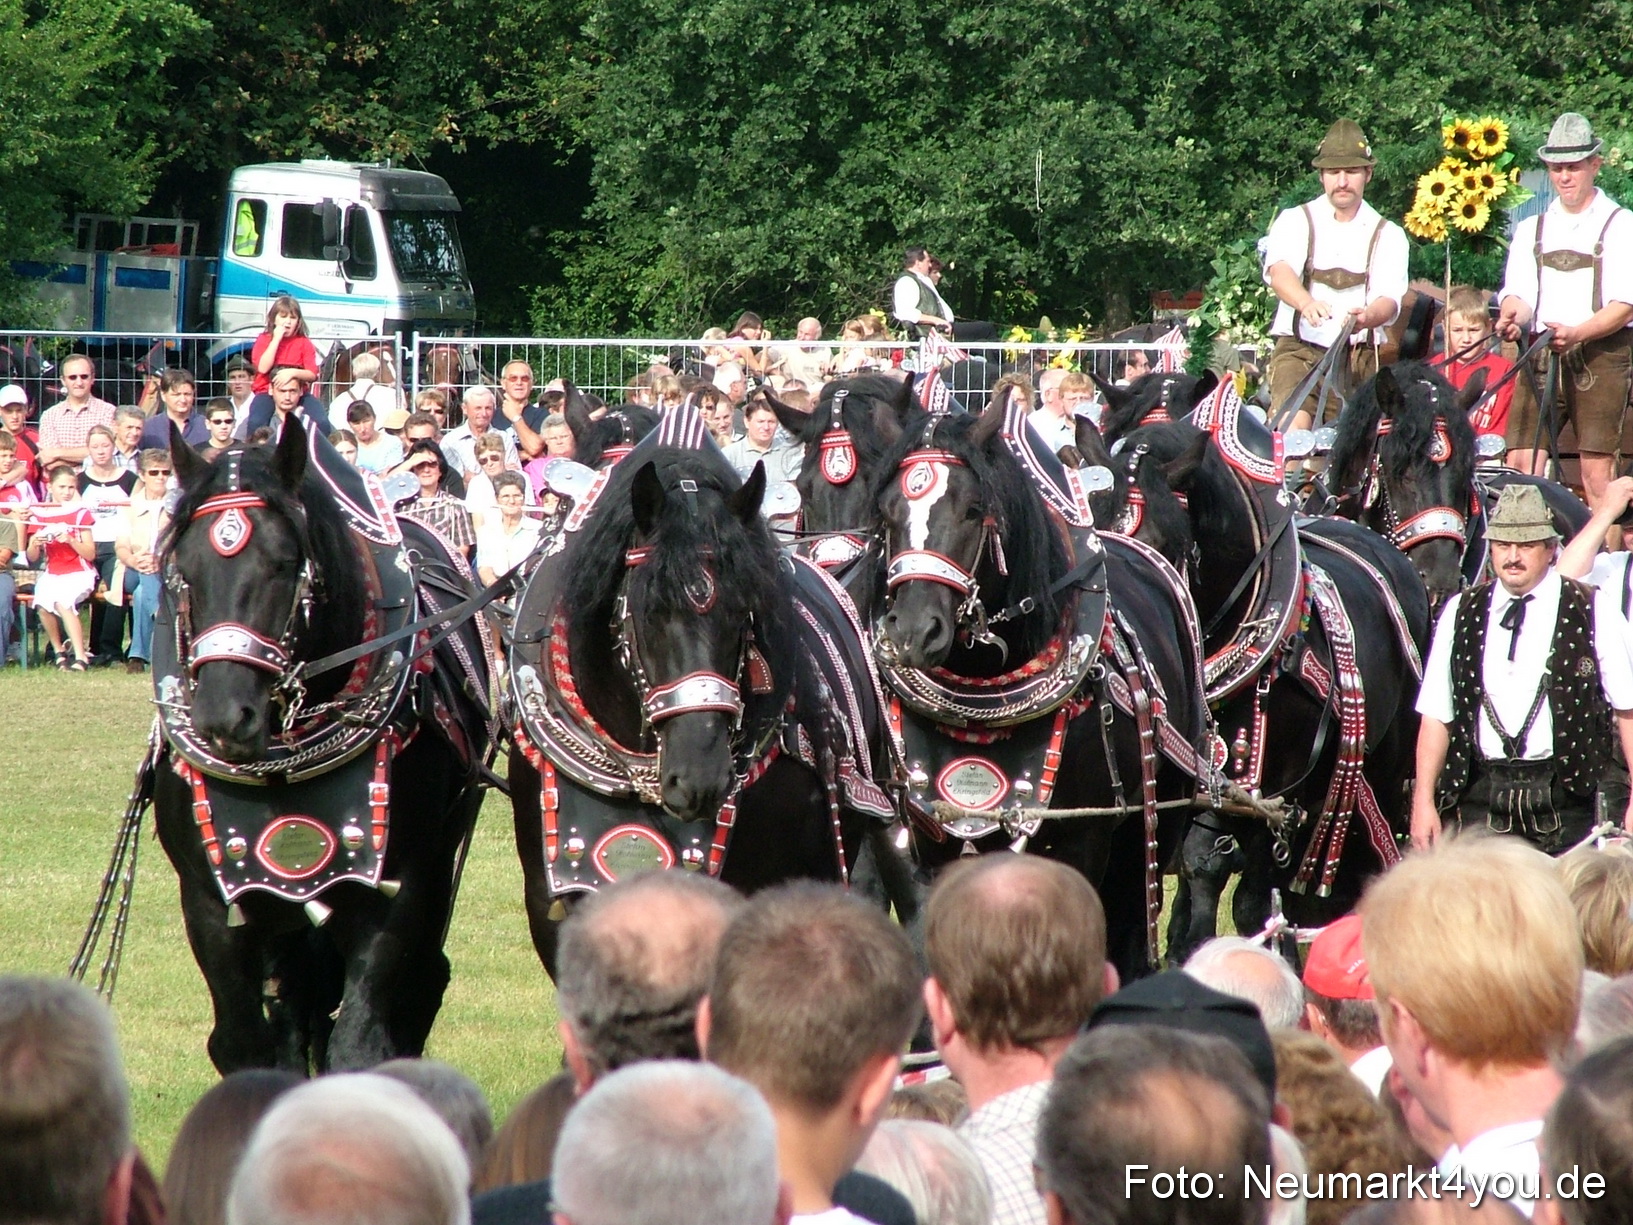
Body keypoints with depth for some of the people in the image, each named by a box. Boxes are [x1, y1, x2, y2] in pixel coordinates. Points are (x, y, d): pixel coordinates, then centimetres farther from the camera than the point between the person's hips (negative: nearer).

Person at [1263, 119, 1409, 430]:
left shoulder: (1388, 235, 9)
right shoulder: (1295, 221, 6)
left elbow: (1389, 300, -6)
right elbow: (1279, 271, -14)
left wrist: (1367, 317, -31)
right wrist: (1306, 303, -38)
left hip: (1360, 357, 2)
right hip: (1300, 349, -2)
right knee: (1294, 427, -24)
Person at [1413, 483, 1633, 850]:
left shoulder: (1594, 611, 3)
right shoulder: (1460, 613, 11)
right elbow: (1436, 717, 12)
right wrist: (1423, 802, 6)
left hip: (1562, 802, -2)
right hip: (1479, 799, 2)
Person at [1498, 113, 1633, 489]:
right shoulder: (1532, 229, 20)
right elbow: (1518, 292, 10)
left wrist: (1575, 335, -20)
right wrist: (1512, 316, -15)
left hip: (1601, 354, -4)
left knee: (1596, 470, -10)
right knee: (1520, 465, -9)